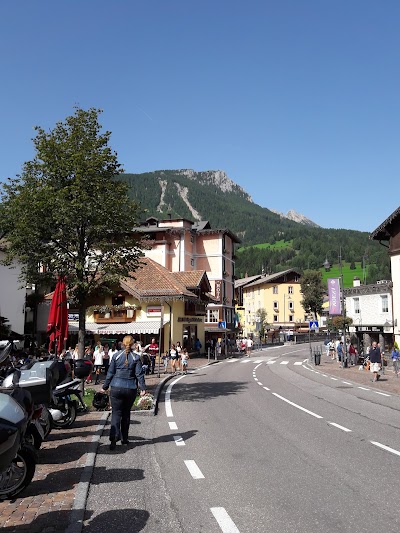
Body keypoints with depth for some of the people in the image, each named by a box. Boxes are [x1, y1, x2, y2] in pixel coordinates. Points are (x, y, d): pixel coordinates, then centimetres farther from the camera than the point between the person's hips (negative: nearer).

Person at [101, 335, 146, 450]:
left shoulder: (116, 356, 0)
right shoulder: (136, 357, -2)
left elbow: (110, 373, 2)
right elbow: (139, 374, -5)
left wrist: (105, 387, 9)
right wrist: (143, 388, -1)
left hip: (116, 388, 0)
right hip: (131, 389, 1)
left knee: (116, 413, 1)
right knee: (126, 413, 15)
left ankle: (114, 437, -17)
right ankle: (124, 438, 22)